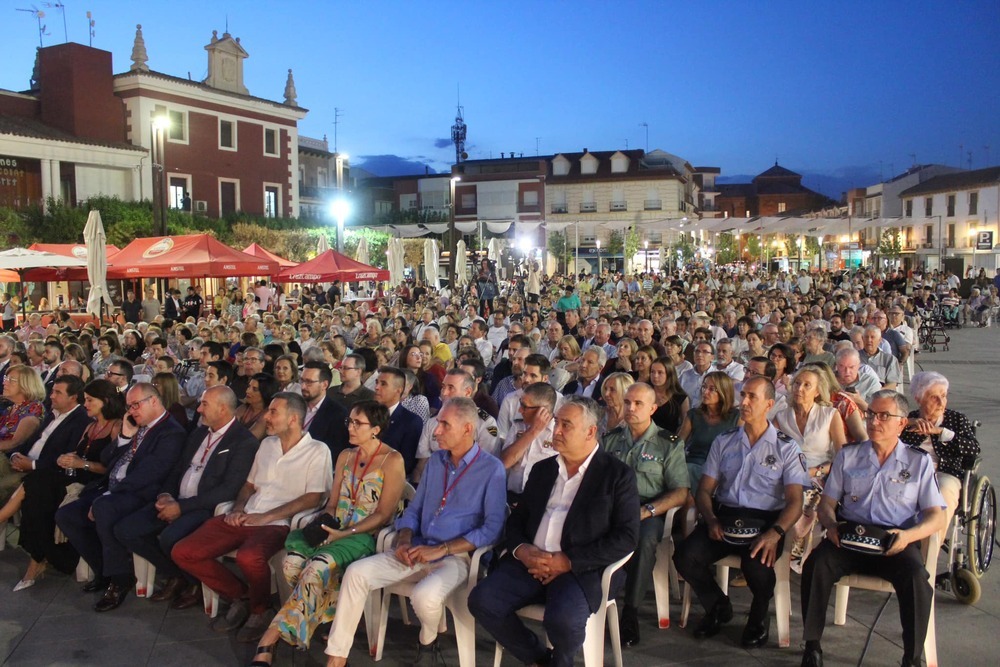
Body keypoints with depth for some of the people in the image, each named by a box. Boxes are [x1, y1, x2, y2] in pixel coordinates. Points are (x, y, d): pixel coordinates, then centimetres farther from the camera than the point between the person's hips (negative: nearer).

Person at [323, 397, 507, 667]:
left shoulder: (492, 468, -8)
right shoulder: (435, 461, 12)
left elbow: (493, 528, -14)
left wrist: (441, 550, -18)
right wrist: (404, 540, -6)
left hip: (456, 557, -6)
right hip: (419, 551, 6)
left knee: (425, 595, -34)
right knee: (356, 573, -13)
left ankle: (428, 641, 2)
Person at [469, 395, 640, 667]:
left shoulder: (618, 474, 0)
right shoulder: (542, 469, 17)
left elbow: (626, 537, -8)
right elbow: (516, 519, 17)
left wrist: (569, 561, -15)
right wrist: (520, 549, -7)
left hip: (580, 569, -5)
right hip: (530, 563, 5)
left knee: (563, 620, -33)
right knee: (482, 600, -18)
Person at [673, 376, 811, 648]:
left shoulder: (786, 447, 5)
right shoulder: (723, 442, 14)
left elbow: (795, 501, -4)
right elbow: (704, 490, 11)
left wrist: (775, 533, -23)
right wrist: (711, 520, -11)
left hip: (765, 521, -3)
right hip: (723, 516, 3)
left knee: (756, 564, -34)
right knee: (684, 556, -22)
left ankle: (759, 616, 4)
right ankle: (718, 608, 10)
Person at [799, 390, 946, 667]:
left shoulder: (920, 462, 11)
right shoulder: (848, 456, 16)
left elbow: (937, 517, 6)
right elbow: (827, 502, 15)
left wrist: (909, 535, -15)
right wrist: (831, 524, -9)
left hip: (897, 541, -1)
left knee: (916, 579, -32)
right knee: (816, 566, -27)